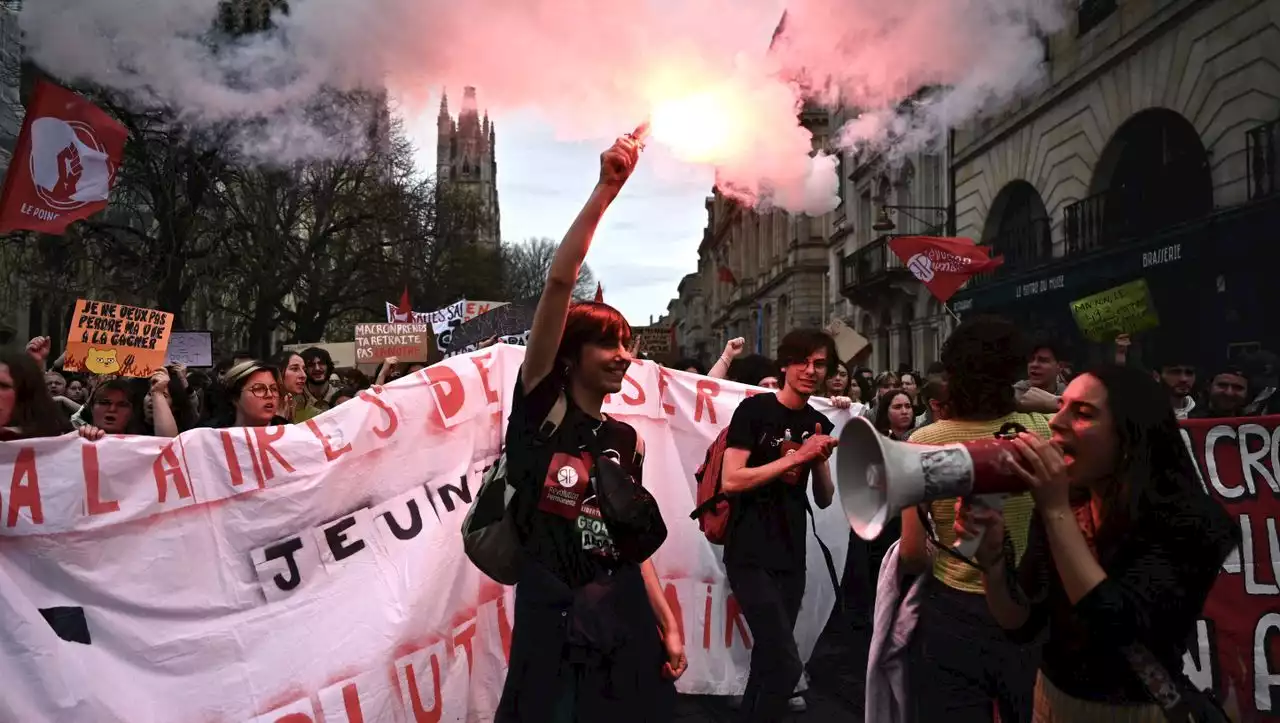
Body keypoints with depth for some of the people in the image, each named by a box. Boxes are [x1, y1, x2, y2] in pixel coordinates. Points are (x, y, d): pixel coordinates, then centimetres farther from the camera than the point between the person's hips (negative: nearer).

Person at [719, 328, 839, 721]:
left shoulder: (819, 423, 10)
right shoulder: (754, 409, -9)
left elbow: (825, 499, 12)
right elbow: (730, 481, -18)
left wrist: (820, 460, -7)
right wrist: (796, 457, -18)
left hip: (792, 556, 7)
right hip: (750, 554, -7)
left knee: (769, 659, 15)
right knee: (787, 665, -13)